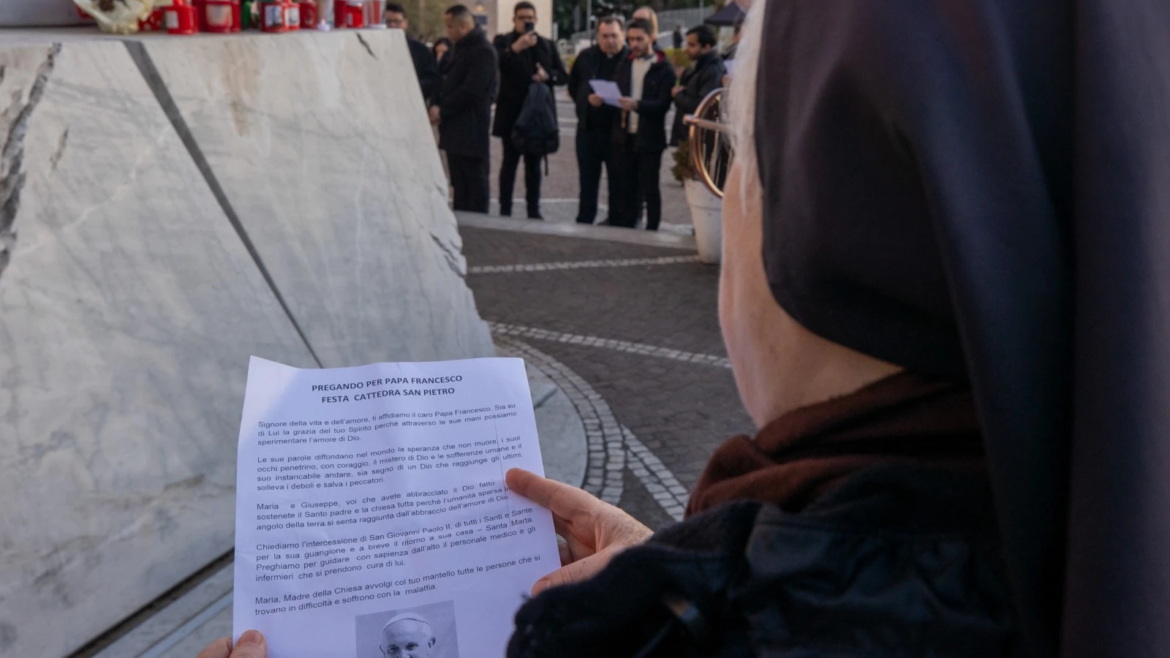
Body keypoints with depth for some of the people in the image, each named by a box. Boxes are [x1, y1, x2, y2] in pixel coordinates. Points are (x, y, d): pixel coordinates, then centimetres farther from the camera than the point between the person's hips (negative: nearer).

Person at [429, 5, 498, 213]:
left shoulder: (482, 51, -12)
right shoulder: (463, 49, 19)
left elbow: (471, 90, -19)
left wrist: (442, 110, -13)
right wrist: (438, 107, 1)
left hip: (471, 132, -9)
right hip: (456, 131, 9)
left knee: (474, 184, -4)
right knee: (460, 185, 12)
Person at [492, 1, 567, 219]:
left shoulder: (547, 45, 12)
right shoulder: (503, 41, 0)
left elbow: (563, 75, 8)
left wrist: (547, 75, -12)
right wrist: (515, 48, -30)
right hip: (512, 113, -3)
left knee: (534, 164, 8)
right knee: (510, 162, 0)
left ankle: (534, 211, 13)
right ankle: (505, 211, 3)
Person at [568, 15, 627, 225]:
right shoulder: (586, 56, 7)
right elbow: (573, 86, 15)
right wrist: (587, 100, 0)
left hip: (617, 130, -4)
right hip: (588, 128, 5)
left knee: (618, 181, 5)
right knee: (587, 180, 12)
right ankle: (583, 222, 21)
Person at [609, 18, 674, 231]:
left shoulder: (664, 69, -4)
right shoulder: (624, 66, 14)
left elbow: (663, 105, -13)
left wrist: (637, 105, -28)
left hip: (649, 138, -5)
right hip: (624, 136, 5)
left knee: (649, 189, 1)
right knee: (627, 188, 9)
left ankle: (651, 232, 7)